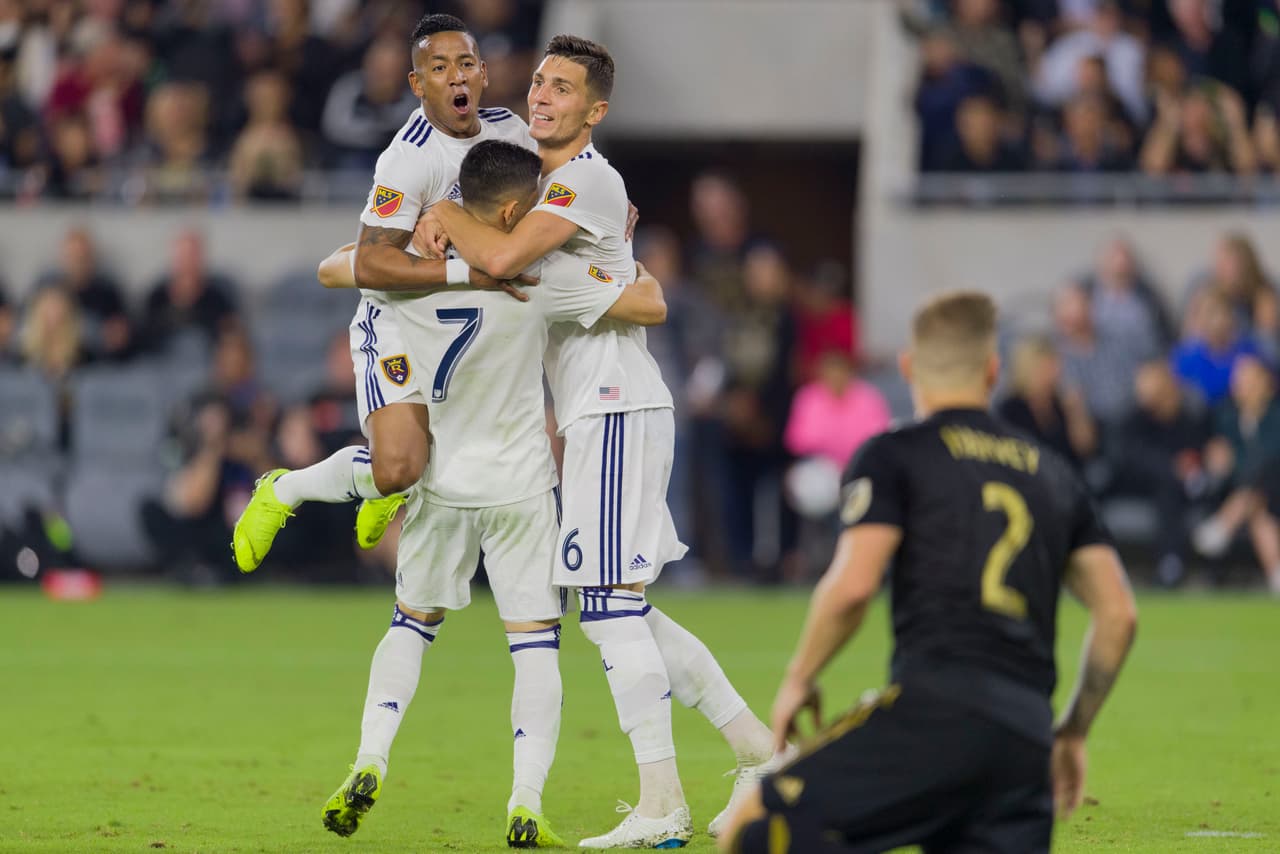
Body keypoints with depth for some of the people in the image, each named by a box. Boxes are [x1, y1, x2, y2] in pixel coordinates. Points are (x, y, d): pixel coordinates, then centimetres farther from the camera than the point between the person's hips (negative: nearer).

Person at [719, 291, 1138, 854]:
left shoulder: (891, 457, 7)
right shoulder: (1052, 474, 24)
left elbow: (852, 585, -6)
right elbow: (1119, 613, 20)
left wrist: (799, 679, 9)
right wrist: (1073, 731, 30)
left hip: (935, 708, -6)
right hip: (1026, 738, 6)